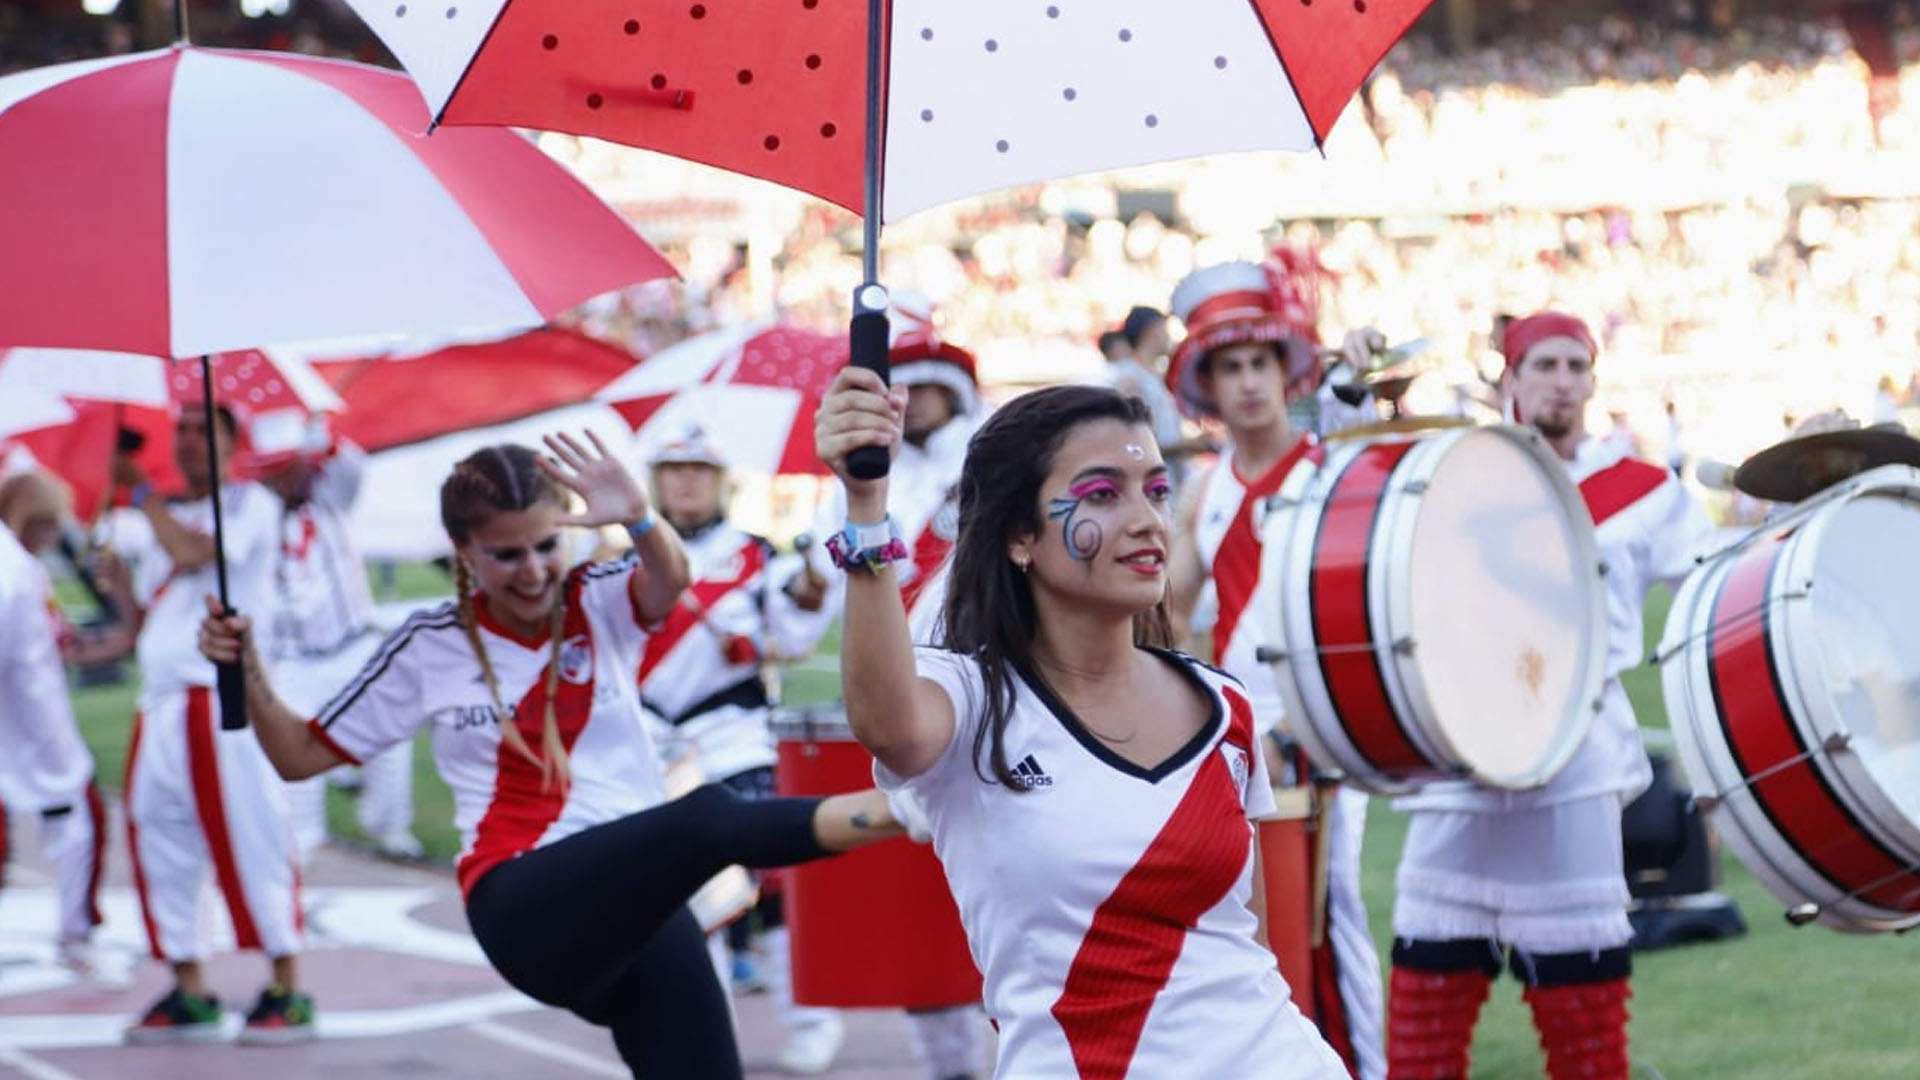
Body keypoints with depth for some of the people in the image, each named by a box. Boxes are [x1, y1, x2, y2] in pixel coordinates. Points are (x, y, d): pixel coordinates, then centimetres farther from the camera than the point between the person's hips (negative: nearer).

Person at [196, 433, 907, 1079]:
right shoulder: (430, 647, 8)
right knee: (710, 819, -32)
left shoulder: (603, 605, 7)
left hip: (640, 899, 3)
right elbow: (301, 755, 15)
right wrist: (248, 670, -3)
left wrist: (638, 520, -42)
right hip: (525, 910, -3)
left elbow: (669, 579, -19)